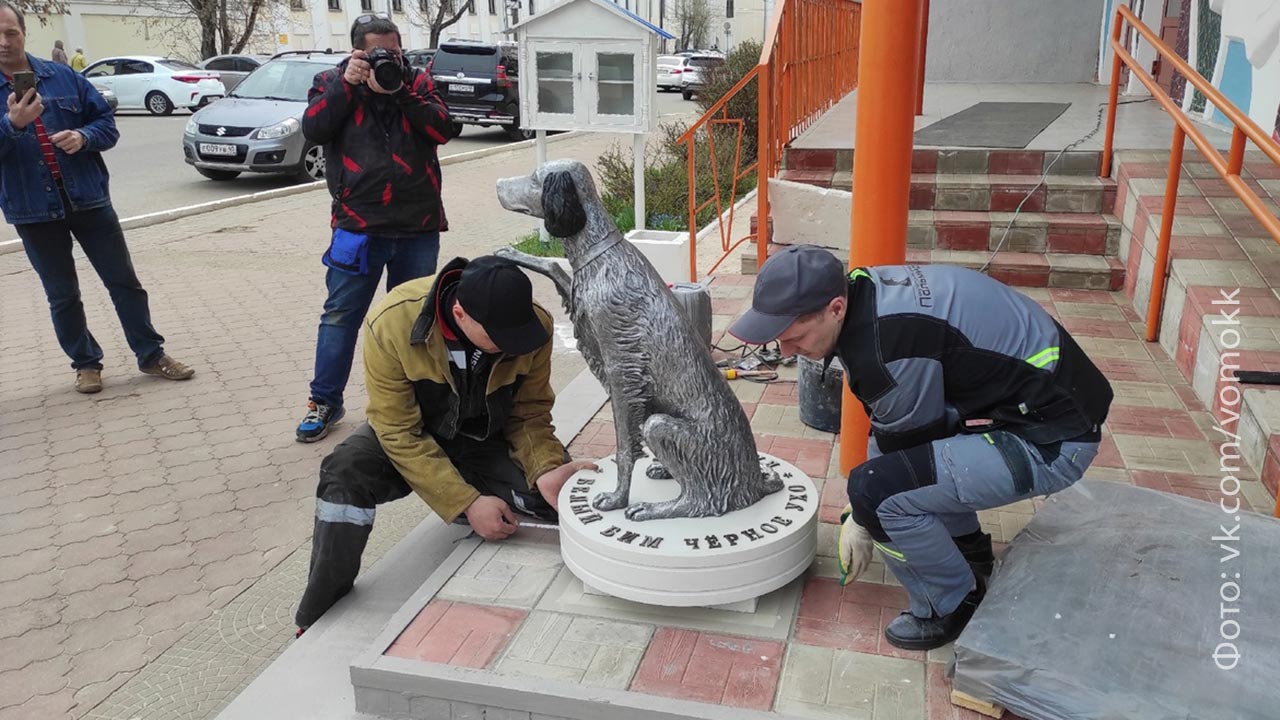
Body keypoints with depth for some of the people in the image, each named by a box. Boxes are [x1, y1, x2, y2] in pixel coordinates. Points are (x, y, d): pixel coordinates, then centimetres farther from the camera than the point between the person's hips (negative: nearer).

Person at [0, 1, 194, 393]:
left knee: (124, 281, 5)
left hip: (89, 199, 1)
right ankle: (85, 363, 24)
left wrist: (84, 136, -14)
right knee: (62, 295, 9)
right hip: (33, 211, -1)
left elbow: (107, 123, 7)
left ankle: (151, 355, 16)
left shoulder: (64, 77, 3)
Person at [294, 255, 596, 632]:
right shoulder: (393, 323, -30)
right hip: (410, 437, -1)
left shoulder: (535, 324, -23)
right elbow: (399, 432, -24)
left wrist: (547, 471, -30)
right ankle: (321, 620, -12)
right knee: (345, 471, -31)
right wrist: (467, 503, -30)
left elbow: (530, 415, -10)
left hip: (489, 442, 2)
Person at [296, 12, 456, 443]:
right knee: (341, 315, 2)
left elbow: (442, 130, -6)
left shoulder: (418, 82, 8)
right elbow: (313, 130, -10)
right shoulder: (332, 82, 6)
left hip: (418, 227, 2)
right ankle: (325, 402, 14)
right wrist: (346, 83, -14)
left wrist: (401, 91, -15)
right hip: (357, 226, -1)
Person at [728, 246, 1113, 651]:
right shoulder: (863, 290, 0)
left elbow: (905, 446, -14)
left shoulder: (885, 347, -30)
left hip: (1052, 440, -10)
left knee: (879, 491, -21)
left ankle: (957, 610, 4)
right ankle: (970, 554, 31)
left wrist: (863, 519, 1)